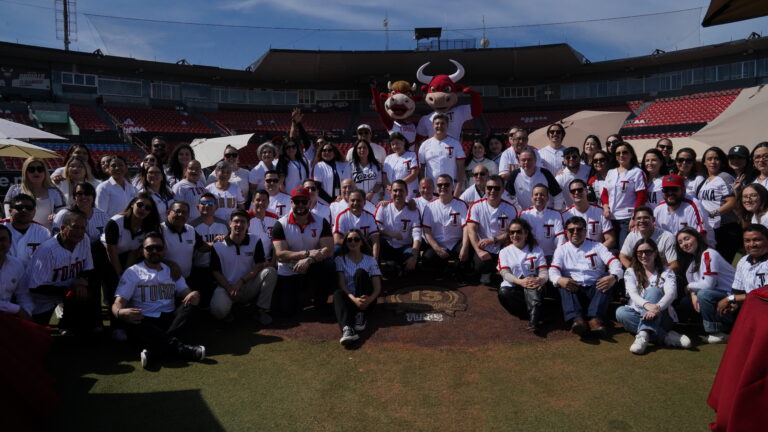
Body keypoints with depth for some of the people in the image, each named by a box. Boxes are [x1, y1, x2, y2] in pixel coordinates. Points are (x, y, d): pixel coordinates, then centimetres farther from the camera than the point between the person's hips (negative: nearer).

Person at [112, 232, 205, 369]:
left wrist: (195, 294, -20)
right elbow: (118, 303, -3)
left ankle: (155, 351, -40)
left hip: (169, 319, 3)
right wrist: (120, 313, -30)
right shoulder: (133, 272, 8)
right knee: (130, 324, -35)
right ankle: (180, 347, -42)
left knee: (190, 304, -24)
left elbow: (186, 293, 8)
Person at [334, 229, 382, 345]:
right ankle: (347, 328, -60)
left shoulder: (370, 261, 9)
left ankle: (361, 316, -24)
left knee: (360, 272, -24)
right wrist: (354, 299, -27)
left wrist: (370, 299, -25)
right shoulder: (340, 260, 8)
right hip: (348, 298, 0)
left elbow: (377, 287, -1)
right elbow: (341, 285, -7)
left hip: (366, 299, 0)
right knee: (337, 293, -34)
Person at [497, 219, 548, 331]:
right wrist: (520, 281, -28)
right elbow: (505, 273, -6)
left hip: (532, 289, 0)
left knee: (533, 282, -35)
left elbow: (544, 272, -2)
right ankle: (536, 315, -23)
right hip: (513, 287, 0)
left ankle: (533, 319, -48)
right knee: (503, 292, -34)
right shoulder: (505, 252, 10)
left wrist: (540, 279, -29)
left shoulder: (536, 250, 11)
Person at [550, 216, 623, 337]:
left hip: (595, 288, 1)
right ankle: (576, 319, -52)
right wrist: (559, 280, -26)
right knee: (564, 286, -32)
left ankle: (595, 319, -46)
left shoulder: (597, 246, 16)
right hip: (573, 288, 0)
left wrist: (613, 277, -25)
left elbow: (614, 263, 0)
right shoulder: (561, 250, 15)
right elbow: (553, 270, 0)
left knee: (608, 282, -30)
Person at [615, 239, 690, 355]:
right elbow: (632, 293, -11)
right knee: (620, 311, -31)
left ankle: (643, 334, -47)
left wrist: (657, 308, -36)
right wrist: (647, 304, -35)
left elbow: (671, 293, -14)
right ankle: (665, 336, -35)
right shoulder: (630, 272, 8)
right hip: (639, 315, 1)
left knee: (653, 290, -28)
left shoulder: (666, 272, 7)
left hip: (660, 317, -1)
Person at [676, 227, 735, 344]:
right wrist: (693, 294, -12)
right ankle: (724, 325, 7)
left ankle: (716, 333, -14)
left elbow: (708, 284, -25)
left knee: (704, 294, -32)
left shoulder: (708, 254, -19)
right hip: (718, 295, 9)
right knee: (684, 302, 2)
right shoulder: (692, 260, 9)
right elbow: (696, 283, 9)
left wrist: (689, 287, -8)